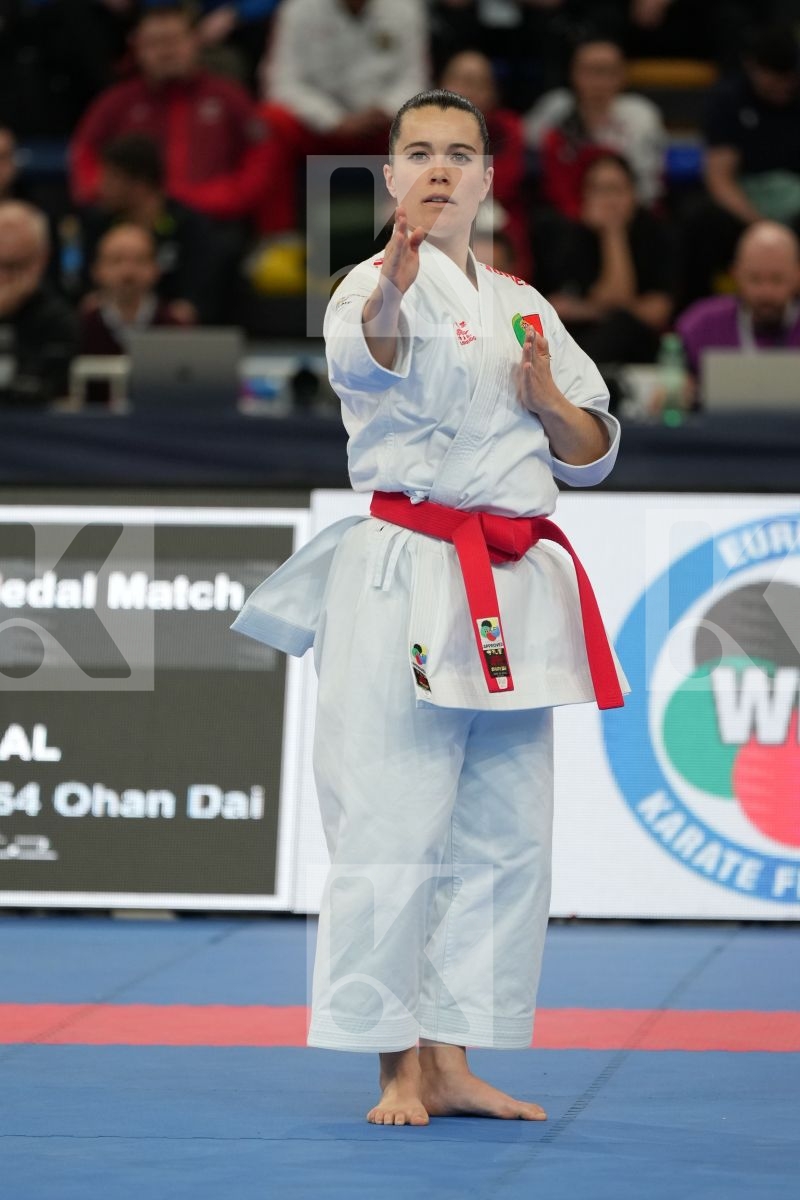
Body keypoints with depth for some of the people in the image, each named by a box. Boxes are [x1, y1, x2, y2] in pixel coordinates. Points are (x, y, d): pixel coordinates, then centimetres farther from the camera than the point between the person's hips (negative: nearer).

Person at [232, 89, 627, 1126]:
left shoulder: (523, 308, 15)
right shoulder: (375, 287, -5)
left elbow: (592, 458, 18)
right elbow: (364, 353, -30)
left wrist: (551, 400, -3)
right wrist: (394, 286, -52)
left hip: (514, 593, 7)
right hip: (407, 584, -7)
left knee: (504, 836, 9)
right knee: (394, 826, -8)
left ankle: (451, 1063, 17)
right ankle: (397, 1068, 0)